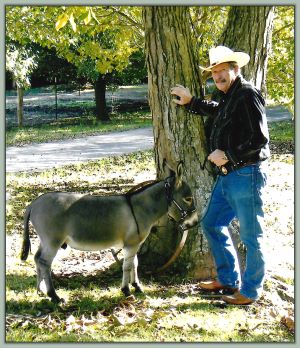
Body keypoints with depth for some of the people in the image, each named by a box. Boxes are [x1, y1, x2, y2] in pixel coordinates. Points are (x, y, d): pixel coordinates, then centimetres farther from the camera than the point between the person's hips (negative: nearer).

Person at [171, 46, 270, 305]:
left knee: (251, 235, 1)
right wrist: (191, 102, 37)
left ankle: (251, 291, 14)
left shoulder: (247, 95, -15)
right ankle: (229, 279, 31)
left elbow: (259, 139, -22)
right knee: (212, 224, 18)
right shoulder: (228, 98, 15)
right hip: (227, 175, 11)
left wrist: (228, 155, -19)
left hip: (247, 174, -11)